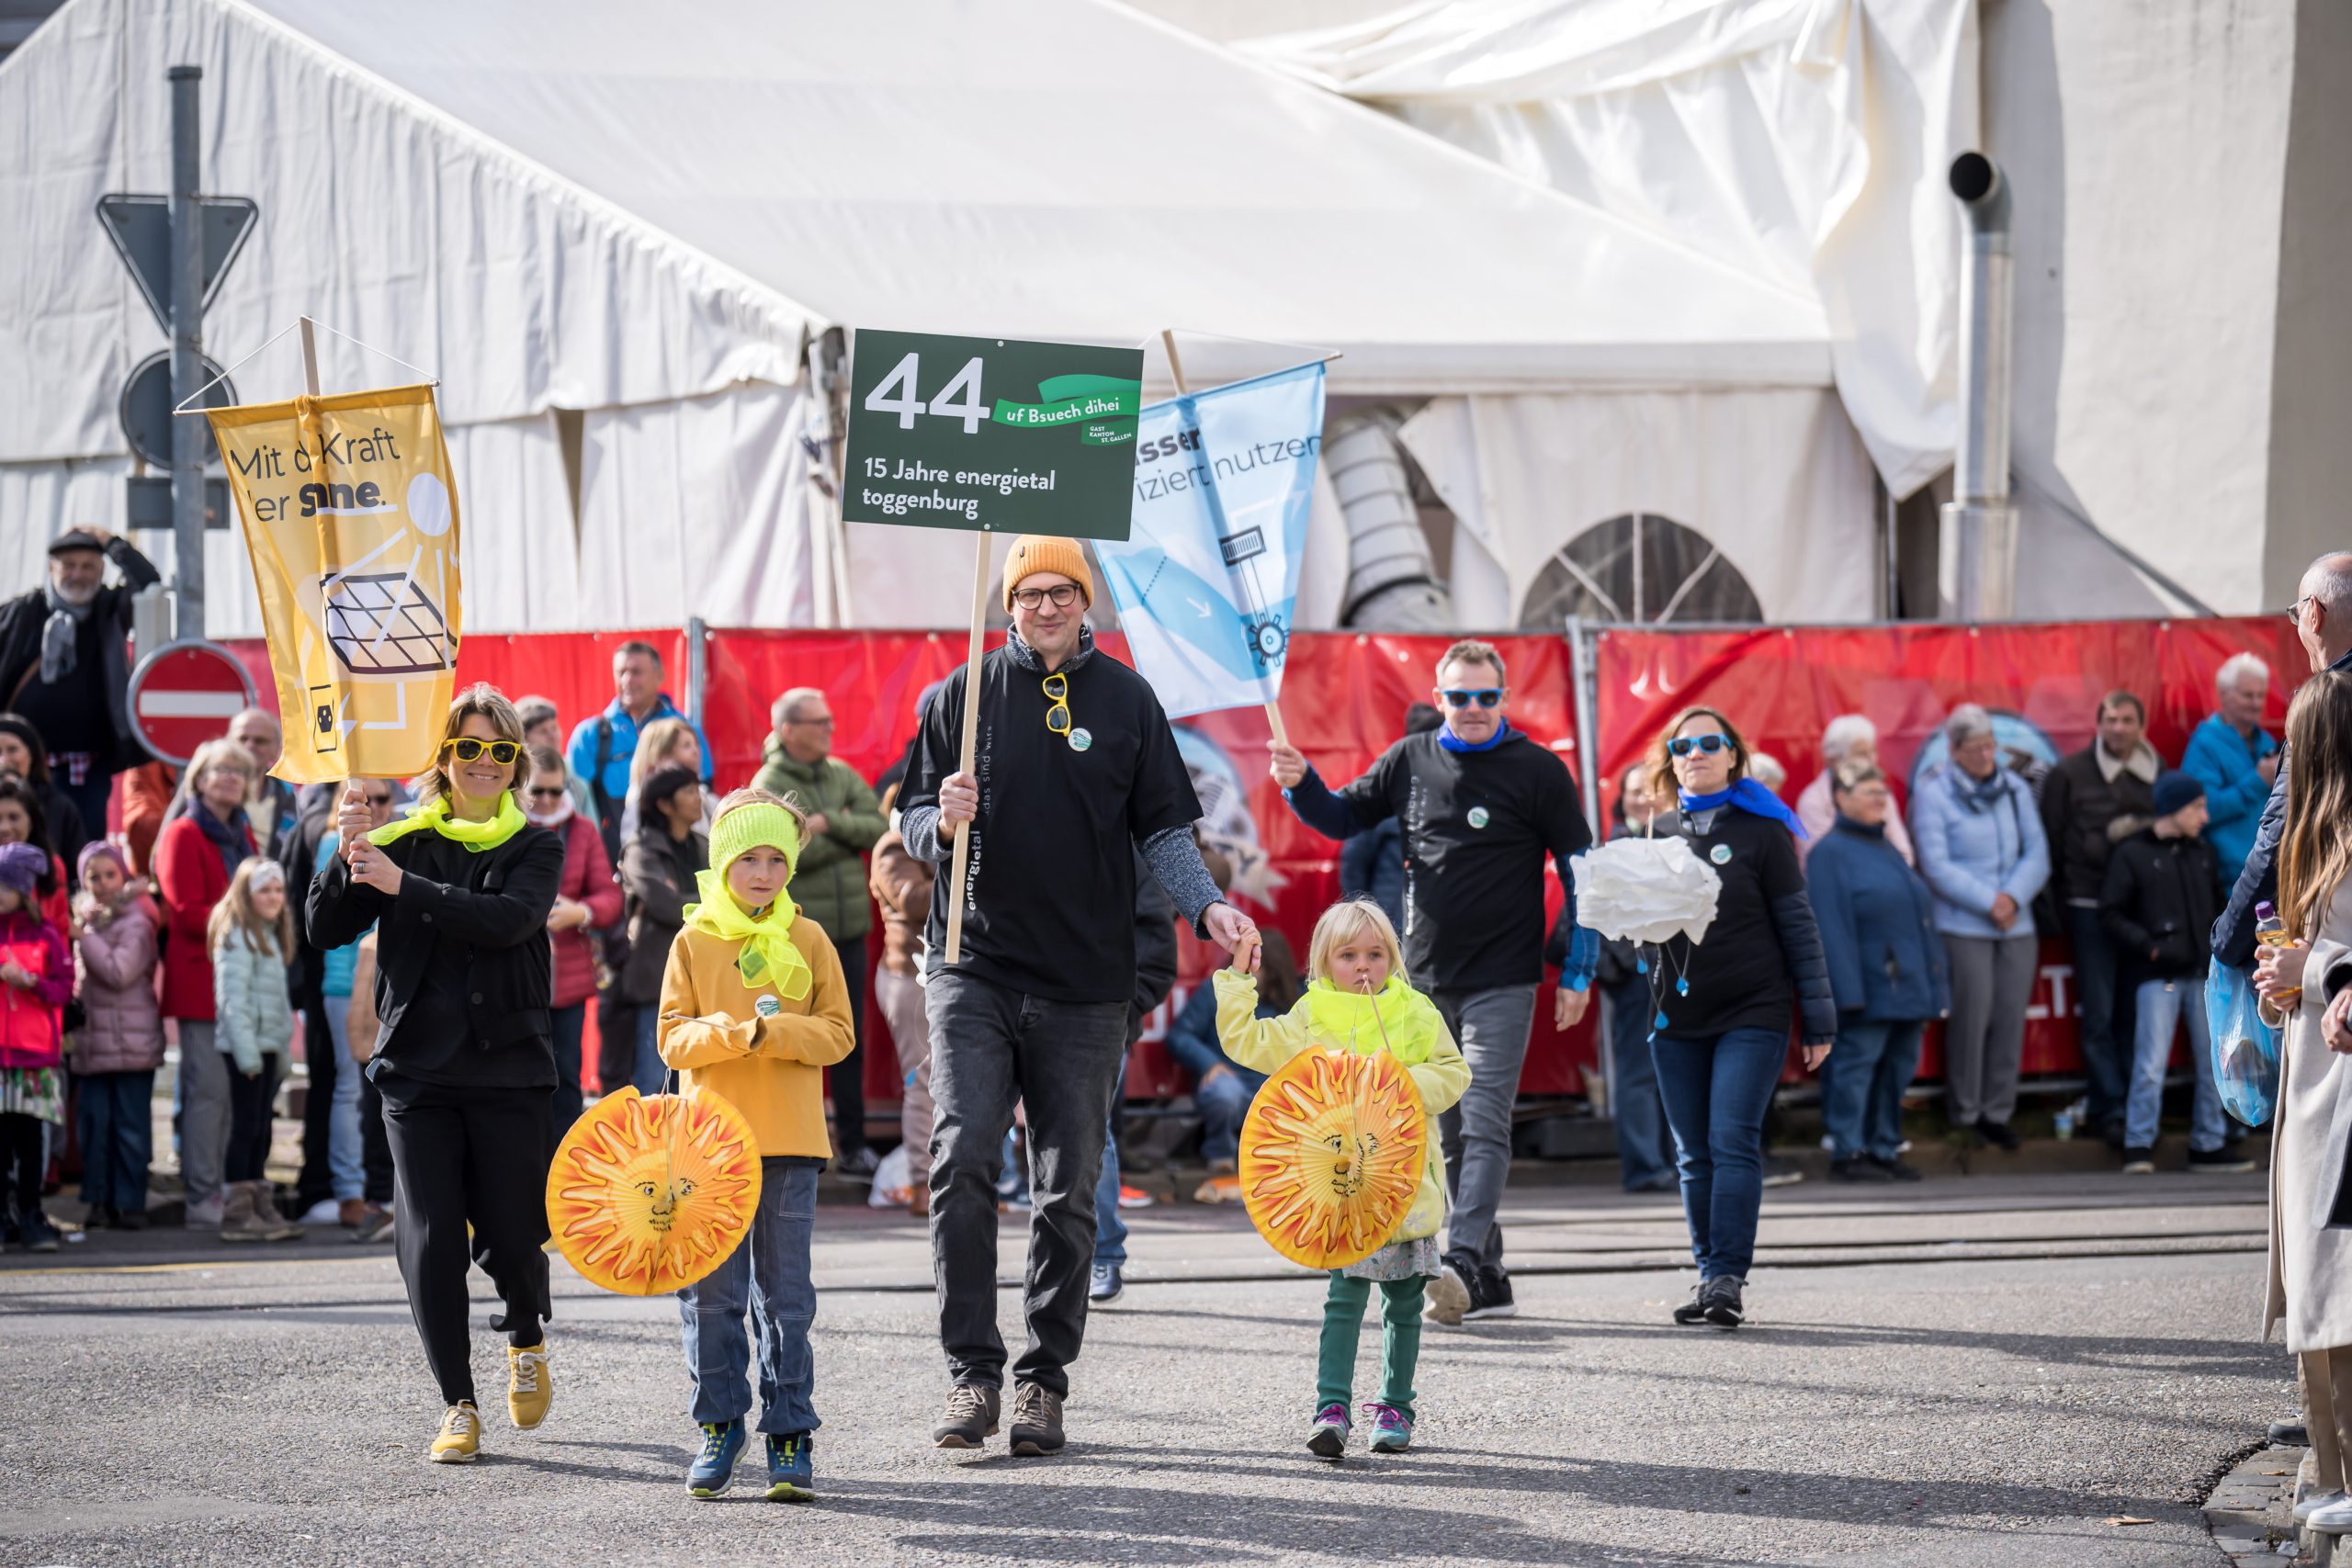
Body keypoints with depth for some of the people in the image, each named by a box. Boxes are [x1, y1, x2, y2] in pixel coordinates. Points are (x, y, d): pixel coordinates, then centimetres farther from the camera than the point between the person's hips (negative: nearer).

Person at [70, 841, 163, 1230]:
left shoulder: (135, 923, -7)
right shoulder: (85, 918, 14)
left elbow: (118, 972, -18)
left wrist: (83, 935, -13)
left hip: (131, 1044, -6)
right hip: (93, 1043, 6)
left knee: (130, 1125, -2)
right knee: (94, 1124, 4)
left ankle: (130, 1204, 2)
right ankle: (100, 1201, 9)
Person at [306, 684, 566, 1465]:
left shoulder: (535, 847, 4)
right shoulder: (405, 839, 7)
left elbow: (510, 919, -17)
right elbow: (327, 929, 3)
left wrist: (404, 887, -23)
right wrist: (350, 855, -13)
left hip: (508, 1065, -1)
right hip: (418, 1065, 1)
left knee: (509, 1236, -1)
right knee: (431, 1239, -5)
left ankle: (527, 1339, 32)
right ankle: (457, 1405, 6)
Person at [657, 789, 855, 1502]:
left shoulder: (809, 941, 6)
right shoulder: (693, 942, 4)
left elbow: (837, 1034, 2)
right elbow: (673, 1037, -1)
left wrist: (778, 1031, -15)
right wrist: (730, 1033, -20)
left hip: (789, 1143, 0)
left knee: (786, 1294, 1)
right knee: (712, 1291, 3)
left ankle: (789, 1435, 5)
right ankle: (720, 1425, 16)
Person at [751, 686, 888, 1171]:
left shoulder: (843, 776, 10)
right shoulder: (768, 785, -6)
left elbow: (879, 827, -2)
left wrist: (829, 825, -15)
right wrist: (848, 832, -9)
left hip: (848, 930, 5)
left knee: (851, 1041, 8)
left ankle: (853, 1143, 15)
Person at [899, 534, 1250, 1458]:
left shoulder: (1126, 699, 8)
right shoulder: (963, 695, 7)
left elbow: (1163, 828, 8)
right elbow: (914, 820, 9)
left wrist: (1206, 906, -9)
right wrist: (943, 822, -14)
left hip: (1084, 981, 1)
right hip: (974, 970, -1)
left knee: (1067, 1189, 3)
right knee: (963, 1159, -15)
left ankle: (1044, 1382, 12)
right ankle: (973, 1374, -10)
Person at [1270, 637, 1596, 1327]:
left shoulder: (1538, 771, -3)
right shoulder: (1410, 761, 8)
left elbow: (1580, 872, 0)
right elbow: (1345, 817, 21)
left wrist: (1579, 972, -4)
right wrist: (1301, 783, 0)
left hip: (1501, 984, -5)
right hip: (1425, 984, 5)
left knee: (1484, 1126, -16)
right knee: (1453, 1136, 8)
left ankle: (1463, 1263, -28)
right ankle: (1490, 1283, 14)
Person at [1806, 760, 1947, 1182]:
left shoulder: (1887, 850, 19)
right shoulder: (1829, 854, -8)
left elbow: (1920, 914, 22)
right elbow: (1831, 928, -14)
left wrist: (1931, 983, 17)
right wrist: (1849, 990, -20)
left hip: (1907, 988, 8)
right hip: (1870, 990, -8)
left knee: (1898, 1069, 10)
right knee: (1856, 1066, -6)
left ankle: (1885, 1149, 17)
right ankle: (1847, 1153, -2)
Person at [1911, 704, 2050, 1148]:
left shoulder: (2015, 790, 11)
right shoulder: (1934, 794, -3)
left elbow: (2037, 853, 8)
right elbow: (1936, 866, -9)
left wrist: (2014, 896, -10)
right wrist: (1989, 902, -12)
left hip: (2017, 925, 4)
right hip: (1962, 925, -4)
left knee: (2011, 1016, 3)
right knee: (1971, 1016, -6)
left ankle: (1997, 1111, 11)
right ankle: (1965, 1114, 4)